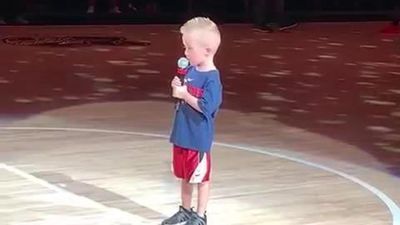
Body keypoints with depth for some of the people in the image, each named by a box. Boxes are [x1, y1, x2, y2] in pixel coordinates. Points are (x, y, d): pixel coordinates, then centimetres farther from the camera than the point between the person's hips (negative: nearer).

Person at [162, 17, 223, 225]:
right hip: (182, 134, 8)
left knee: (201, 177, 8)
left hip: (198, 138, -8)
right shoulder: (191, 70, 3)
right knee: (185, 175, 20)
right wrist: (177, 88, -4)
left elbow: (206, 107, -25)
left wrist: (184, 95, -19)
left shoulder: (211, 78, -20)